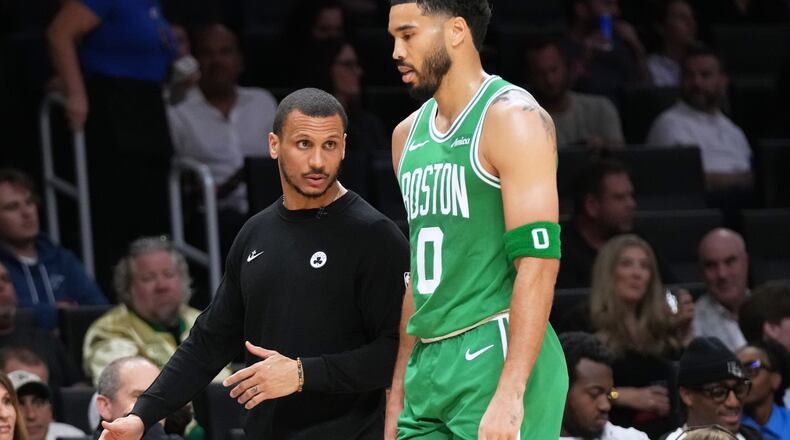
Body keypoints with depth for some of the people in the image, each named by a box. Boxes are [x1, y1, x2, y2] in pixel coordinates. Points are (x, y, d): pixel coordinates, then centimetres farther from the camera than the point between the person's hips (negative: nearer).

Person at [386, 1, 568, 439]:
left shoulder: (512, 118, -9)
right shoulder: (408, 134, 17)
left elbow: (538, 263, -17)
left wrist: (509, 394, -24)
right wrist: (398, 392, 18)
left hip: (495, 356, -8)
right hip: (429, 367, 8)